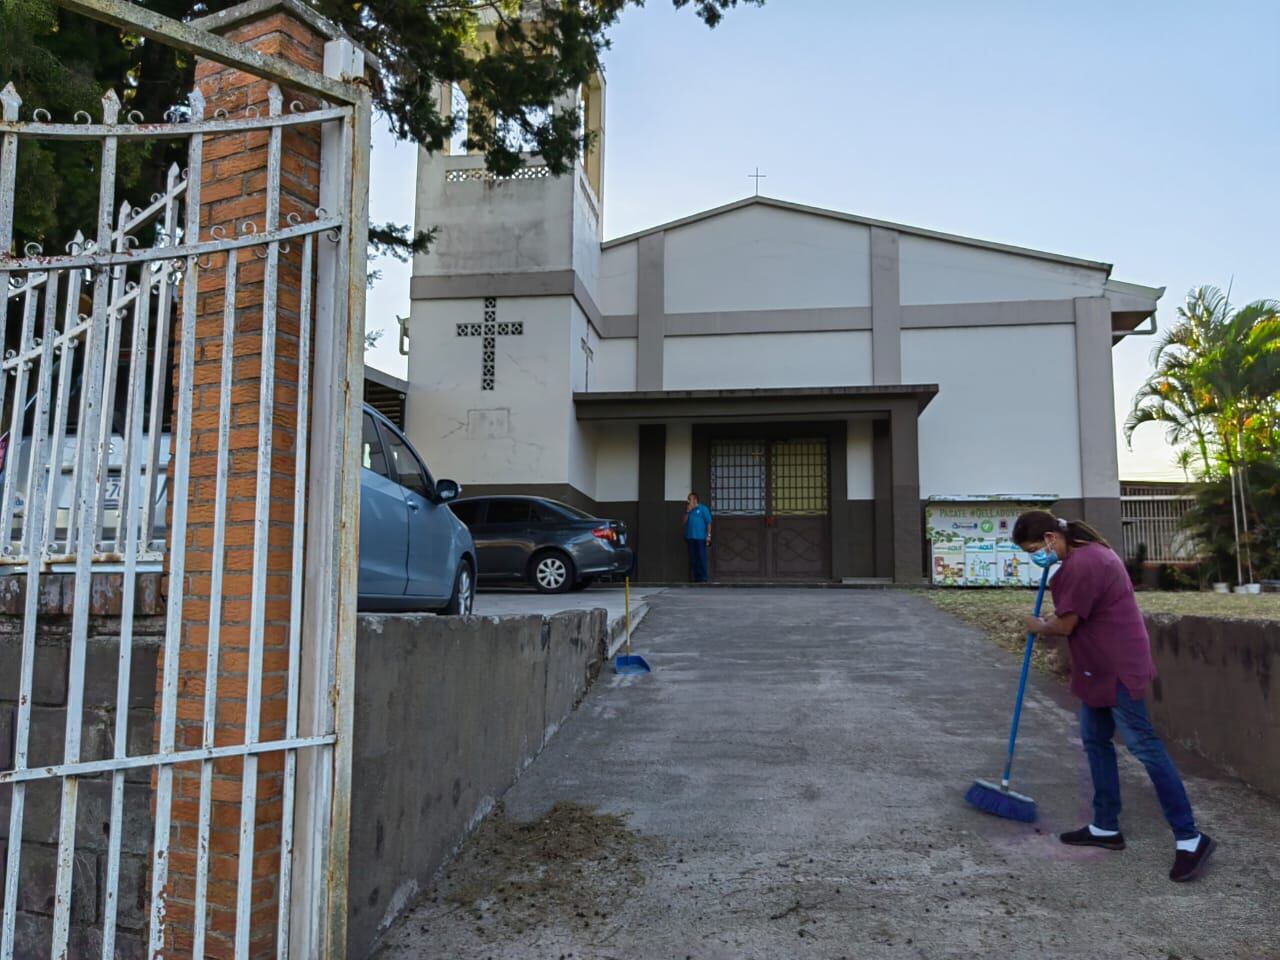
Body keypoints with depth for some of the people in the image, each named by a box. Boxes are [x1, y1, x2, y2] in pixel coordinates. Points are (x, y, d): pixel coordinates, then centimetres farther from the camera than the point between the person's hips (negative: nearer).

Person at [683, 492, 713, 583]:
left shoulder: (703, 509, 0)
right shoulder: (689, 510, 17)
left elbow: (708, 523, -3)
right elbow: (685, 522, 9)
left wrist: (708, 535, -10)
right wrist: (687, 511, 0)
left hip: (700, 538, -6)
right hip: (690, 537, 6)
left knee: (701, 557, -5)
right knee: (693, 558, 5)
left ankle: (703, 577, -1)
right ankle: (696, 577, 10)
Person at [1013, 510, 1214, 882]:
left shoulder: (1082, 565, -24)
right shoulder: (1086, 551, 11)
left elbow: (1064, 626, -16)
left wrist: (1039, 627, 3)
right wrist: (1049, 624, 10)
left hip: (1117, 668, -11)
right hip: (1100, 667, 11)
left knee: (1143, 746, -6)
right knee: (1095, 740, 14)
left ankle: (1190, 838, 2)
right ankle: (1106, 827, 23)